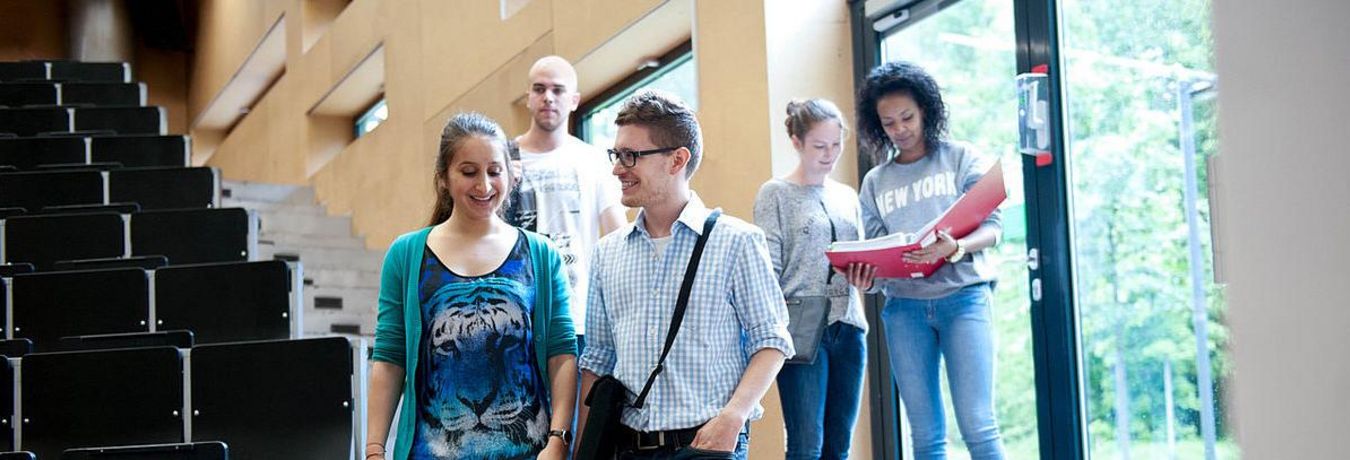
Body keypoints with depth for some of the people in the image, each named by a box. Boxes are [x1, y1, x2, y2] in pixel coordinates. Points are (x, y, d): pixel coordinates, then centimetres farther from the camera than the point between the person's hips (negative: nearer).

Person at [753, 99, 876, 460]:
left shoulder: (847, 196, 16)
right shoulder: (776, 194, 1)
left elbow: (863, 260, 18)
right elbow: (768, 271, -5)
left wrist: (864, 278, -6)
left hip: (849, 327, 5)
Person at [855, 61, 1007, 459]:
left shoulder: (961, 160, 5)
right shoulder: (875, 183, 14)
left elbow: (992, 227, -2)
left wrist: (956, 248, -22)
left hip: (962, 296, -3)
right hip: (904, 306, 3)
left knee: (977, 426, -10)